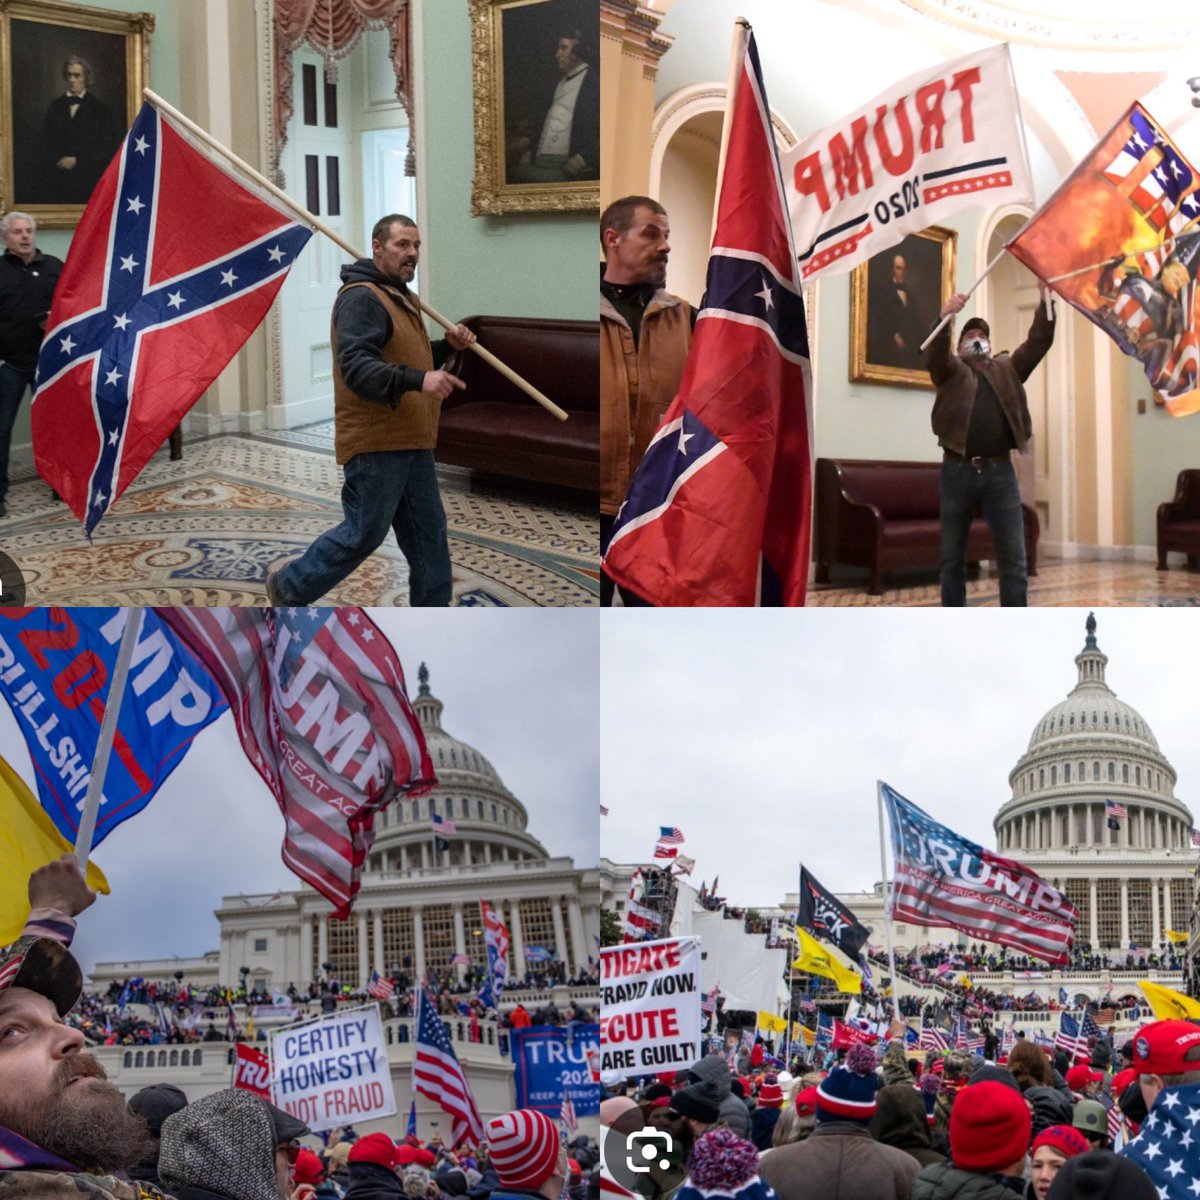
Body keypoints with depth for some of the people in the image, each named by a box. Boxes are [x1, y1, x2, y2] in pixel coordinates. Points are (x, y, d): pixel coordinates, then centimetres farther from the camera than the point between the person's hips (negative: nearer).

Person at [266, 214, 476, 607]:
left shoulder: (400, 298, 20)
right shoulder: (361, 298, -14)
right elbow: (357, 367, -26)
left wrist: (446, 346, 13)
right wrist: (418, 380, -38)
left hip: (411, 443, 10)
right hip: (375, 445, -10)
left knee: (428, 534, 9)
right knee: (364, 534, -3)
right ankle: (290, 587, 15)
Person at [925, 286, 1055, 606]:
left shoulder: (1007, 369, 18)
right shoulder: (951, 371, 11)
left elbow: (1038, 343, 6)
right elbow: (934, 354, -10)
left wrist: (1045, 302, -8)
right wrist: (945, 318, -28)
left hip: (1000, 472, 1)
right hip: (957, 472, -1)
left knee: (1014, 559, -4)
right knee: (952, 559, 5)